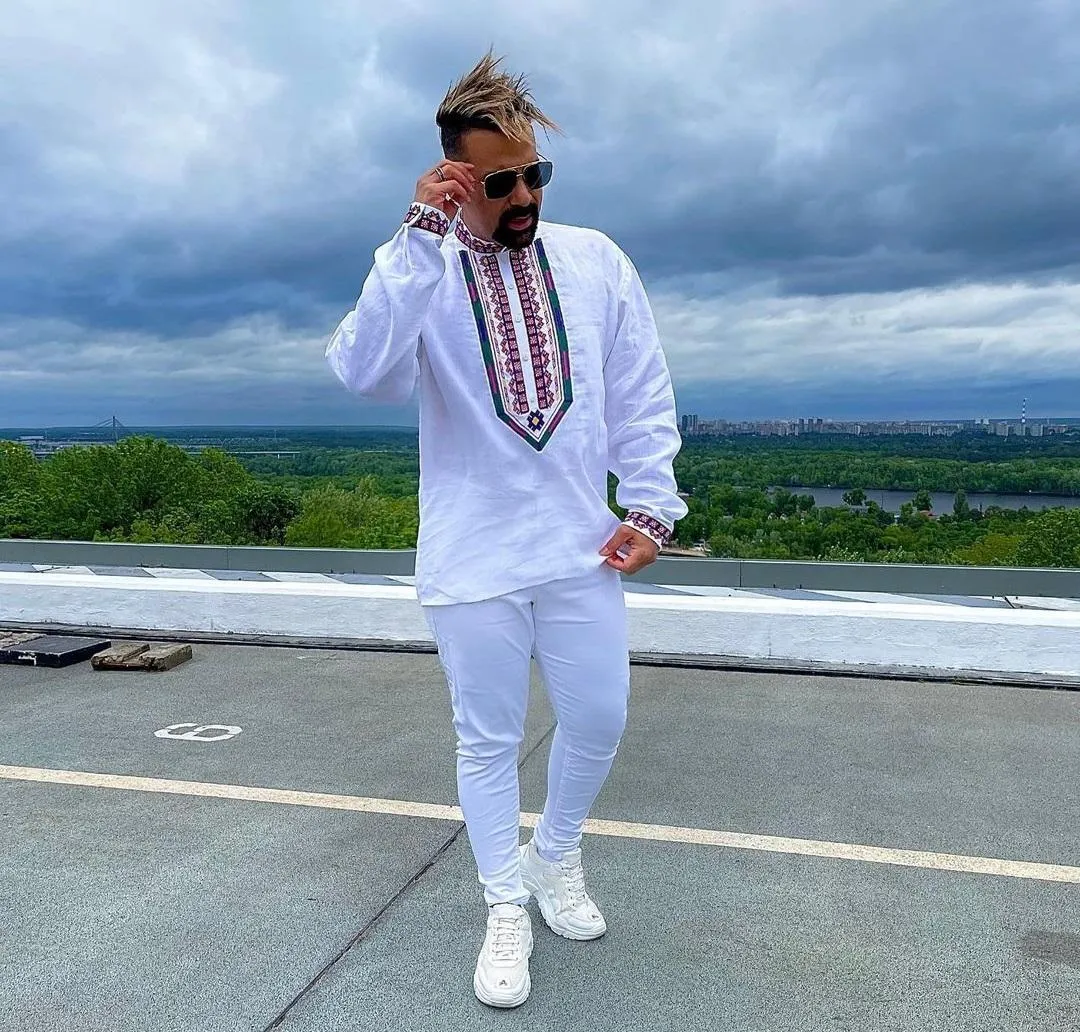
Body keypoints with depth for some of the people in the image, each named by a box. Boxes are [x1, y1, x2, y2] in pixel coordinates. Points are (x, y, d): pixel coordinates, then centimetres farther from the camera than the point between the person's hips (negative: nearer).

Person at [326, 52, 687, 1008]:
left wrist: (651, 504, 0)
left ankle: (556, 859, 40)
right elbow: (366, 373, -24)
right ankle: (506, 909, 31)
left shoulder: (596, 260, 3)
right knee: (489, 741, 9)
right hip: (472, 560, -2)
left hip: (581, 547, 3)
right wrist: (424, 236, -25)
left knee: (598, 721, 11)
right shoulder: (417, 273, -4)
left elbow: (644, 395, 5)